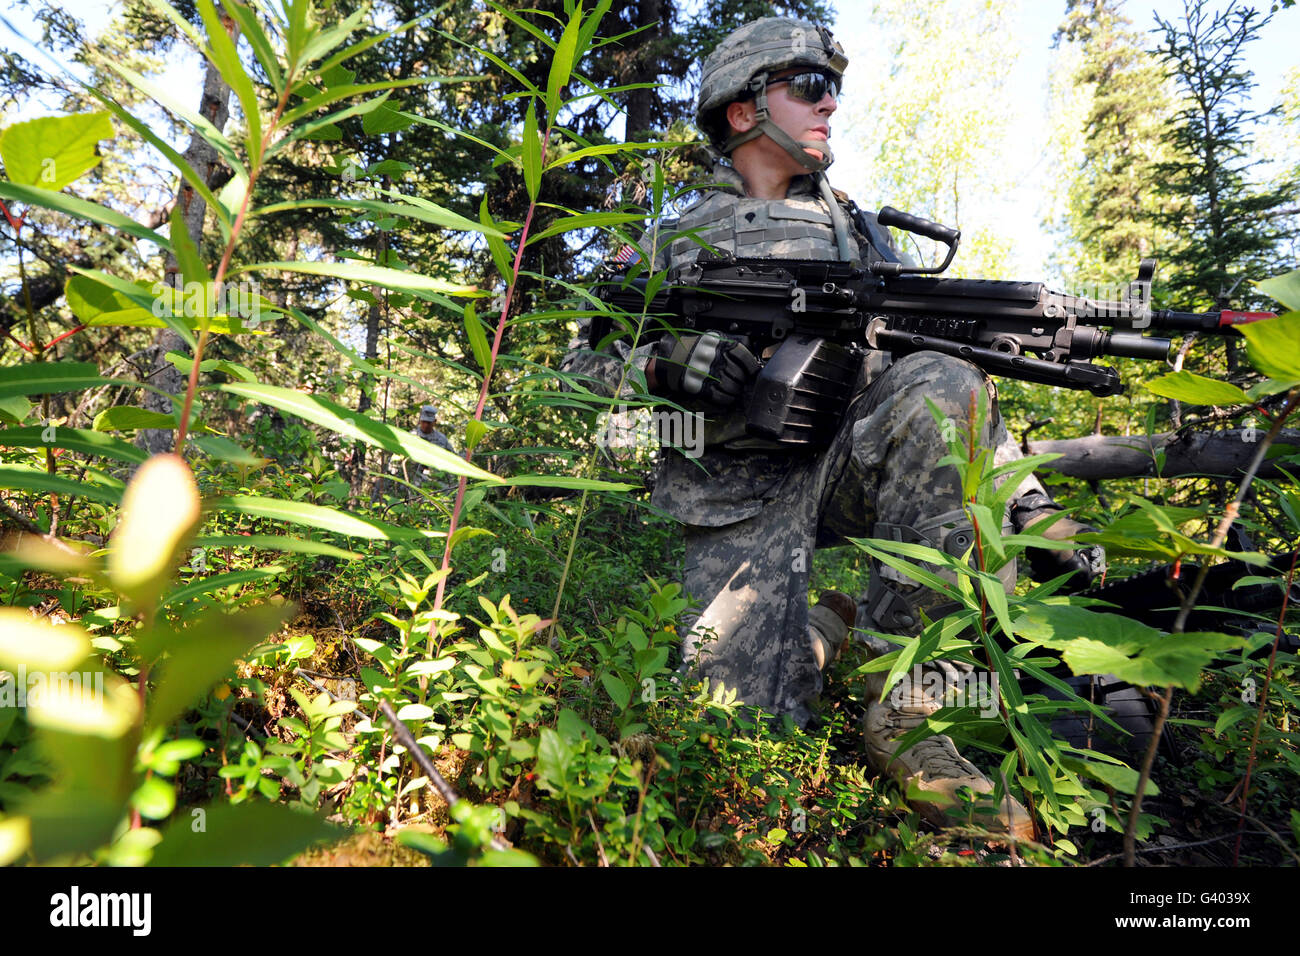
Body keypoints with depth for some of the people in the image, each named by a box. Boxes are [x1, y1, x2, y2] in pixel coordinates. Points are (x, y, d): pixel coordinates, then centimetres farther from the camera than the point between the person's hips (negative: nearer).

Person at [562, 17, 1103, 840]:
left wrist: (1036, 511, 6)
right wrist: (662, 362, -15)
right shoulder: (677, 241, 16)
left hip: (842, 463, 3)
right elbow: (584, 359, 9)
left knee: (938, 385, -31)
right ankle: (822, 630, 11)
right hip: (738, 497, -2)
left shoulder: (859, 230, 22)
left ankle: (904, 704, -24)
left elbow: (959, 387, 16)